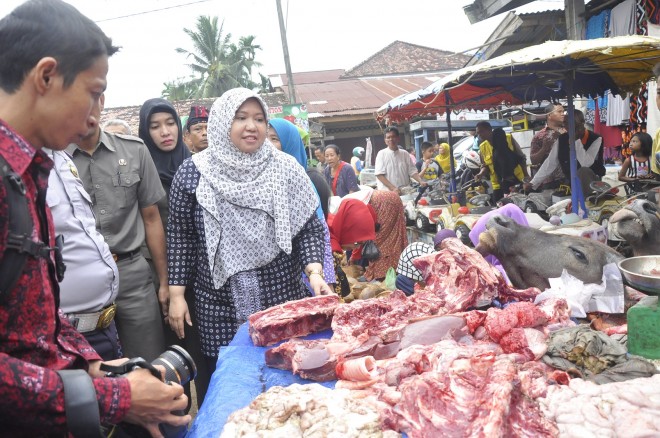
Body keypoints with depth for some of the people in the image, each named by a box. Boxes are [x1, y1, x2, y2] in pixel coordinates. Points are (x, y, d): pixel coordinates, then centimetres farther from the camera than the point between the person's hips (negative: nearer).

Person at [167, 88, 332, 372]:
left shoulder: (285, 169, 0)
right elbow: (181, 236, 3)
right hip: (219, 302, 0)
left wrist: (314, 272, -13)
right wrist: (176, 294, 1)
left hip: (281, 295, 1)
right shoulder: (193, 173, -1)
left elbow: (308, 227, 1)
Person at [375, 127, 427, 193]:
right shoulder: (382, 154, 0)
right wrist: (393, 188, -18)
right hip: (387, 192, -3)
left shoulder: (405, 154, 10)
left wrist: (421, 181, -8)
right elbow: (379, 175, -7)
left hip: (405, 192, 3)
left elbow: (412, 171, 11)